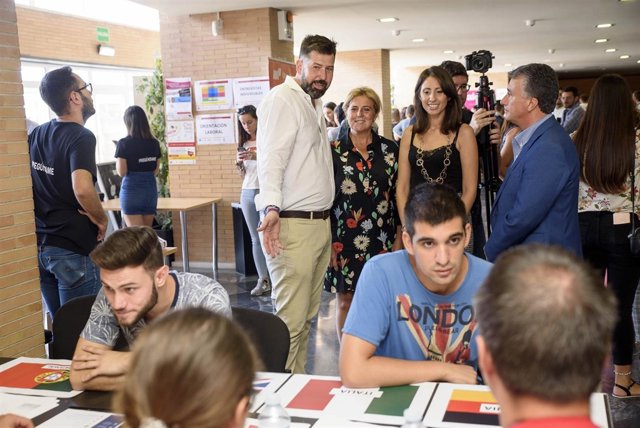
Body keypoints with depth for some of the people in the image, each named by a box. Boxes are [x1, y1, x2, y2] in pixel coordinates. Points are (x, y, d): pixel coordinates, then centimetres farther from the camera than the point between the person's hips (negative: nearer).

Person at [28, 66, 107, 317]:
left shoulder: (36, 135, 7)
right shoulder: (81, 137, -16)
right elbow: (82, 188, -32)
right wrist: (100, 219, -15)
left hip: (39, 246, 8)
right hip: (73, 249, -7)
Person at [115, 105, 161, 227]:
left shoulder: (124, 143, -10)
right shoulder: (154, 143, 4)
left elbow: (121, 172, -10)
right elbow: (155, 170, 10)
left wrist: (118, 159, 6)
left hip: (132, 189, -5)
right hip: (151, 189, 5)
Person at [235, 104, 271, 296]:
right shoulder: (244, 145, 15)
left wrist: (257, 157, -23)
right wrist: (239, 163, -1)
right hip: (248, 193, 6)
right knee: (256, 239, 5)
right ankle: (263, 279, 9)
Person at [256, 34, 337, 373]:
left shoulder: (314, 106, 22)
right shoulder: (282, 100, -9)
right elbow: (271, 160, -20)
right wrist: (272, 209, -33)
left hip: (320, 222, 10)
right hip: (292, 224, -10)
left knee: (307, 316, 14)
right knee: (291, 321, -7)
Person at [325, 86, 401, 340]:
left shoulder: (390, 150, 5)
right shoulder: (334, 151, 1)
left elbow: (399, 194, 7)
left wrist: (400, 237, 3)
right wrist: (328, 241, -5)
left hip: (382, 239, 1)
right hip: (344, 240, -1)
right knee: (345, 301, 6)